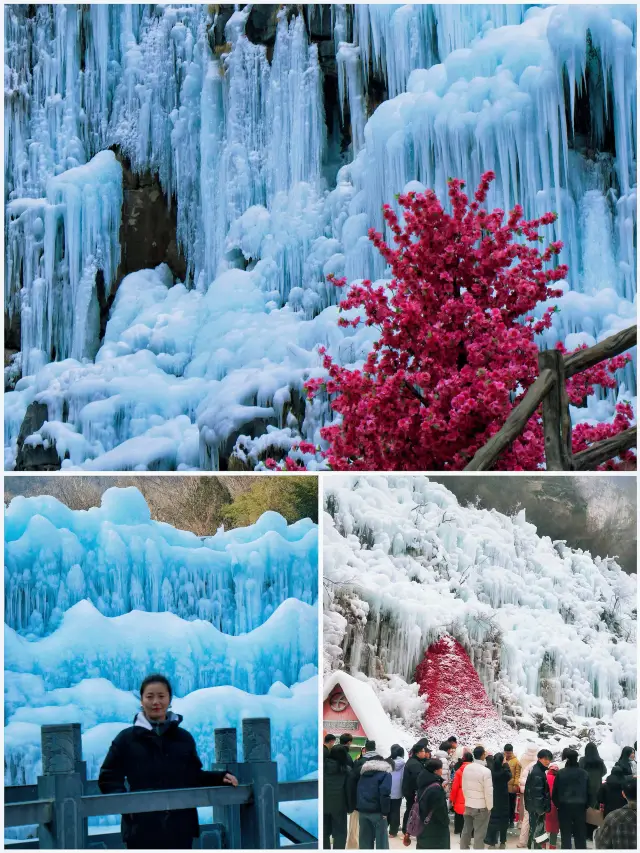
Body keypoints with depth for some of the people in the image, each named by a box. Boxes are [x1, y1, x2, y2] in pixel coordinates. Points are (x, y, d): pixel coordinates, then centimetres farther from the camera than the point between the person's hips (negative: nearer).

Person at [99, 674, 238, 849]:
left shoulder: (184, 738, 10)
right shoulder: (126, 738, 2)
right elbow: (108, 778, 2)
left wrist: (220, 778, 1)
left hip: (179, 828, 3)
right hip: (142, 829, -3)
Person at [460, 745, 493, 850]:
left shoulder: (466, 768, -1)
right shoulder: (486, 771, -20)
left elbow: (464, 787, 7)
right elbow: (488, 791, -17)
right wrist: (489, 806, -5)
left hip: (468, 805, 6)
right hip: (481, 806, -6)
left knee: (466, 830, 18)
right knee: (479, 834, 2)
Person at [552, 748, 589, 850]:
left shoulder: (560, 773, -10)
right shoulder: (584, 773, -2)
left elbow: (555, 792, -5)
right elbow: (588, 792, 4)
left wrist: (557, 804, 10)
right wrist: (585, 806, 15)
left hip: (565, 807, -2)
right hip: (580, 807, 2)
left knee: (566, 835, 4)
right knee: (580, 835, 11)